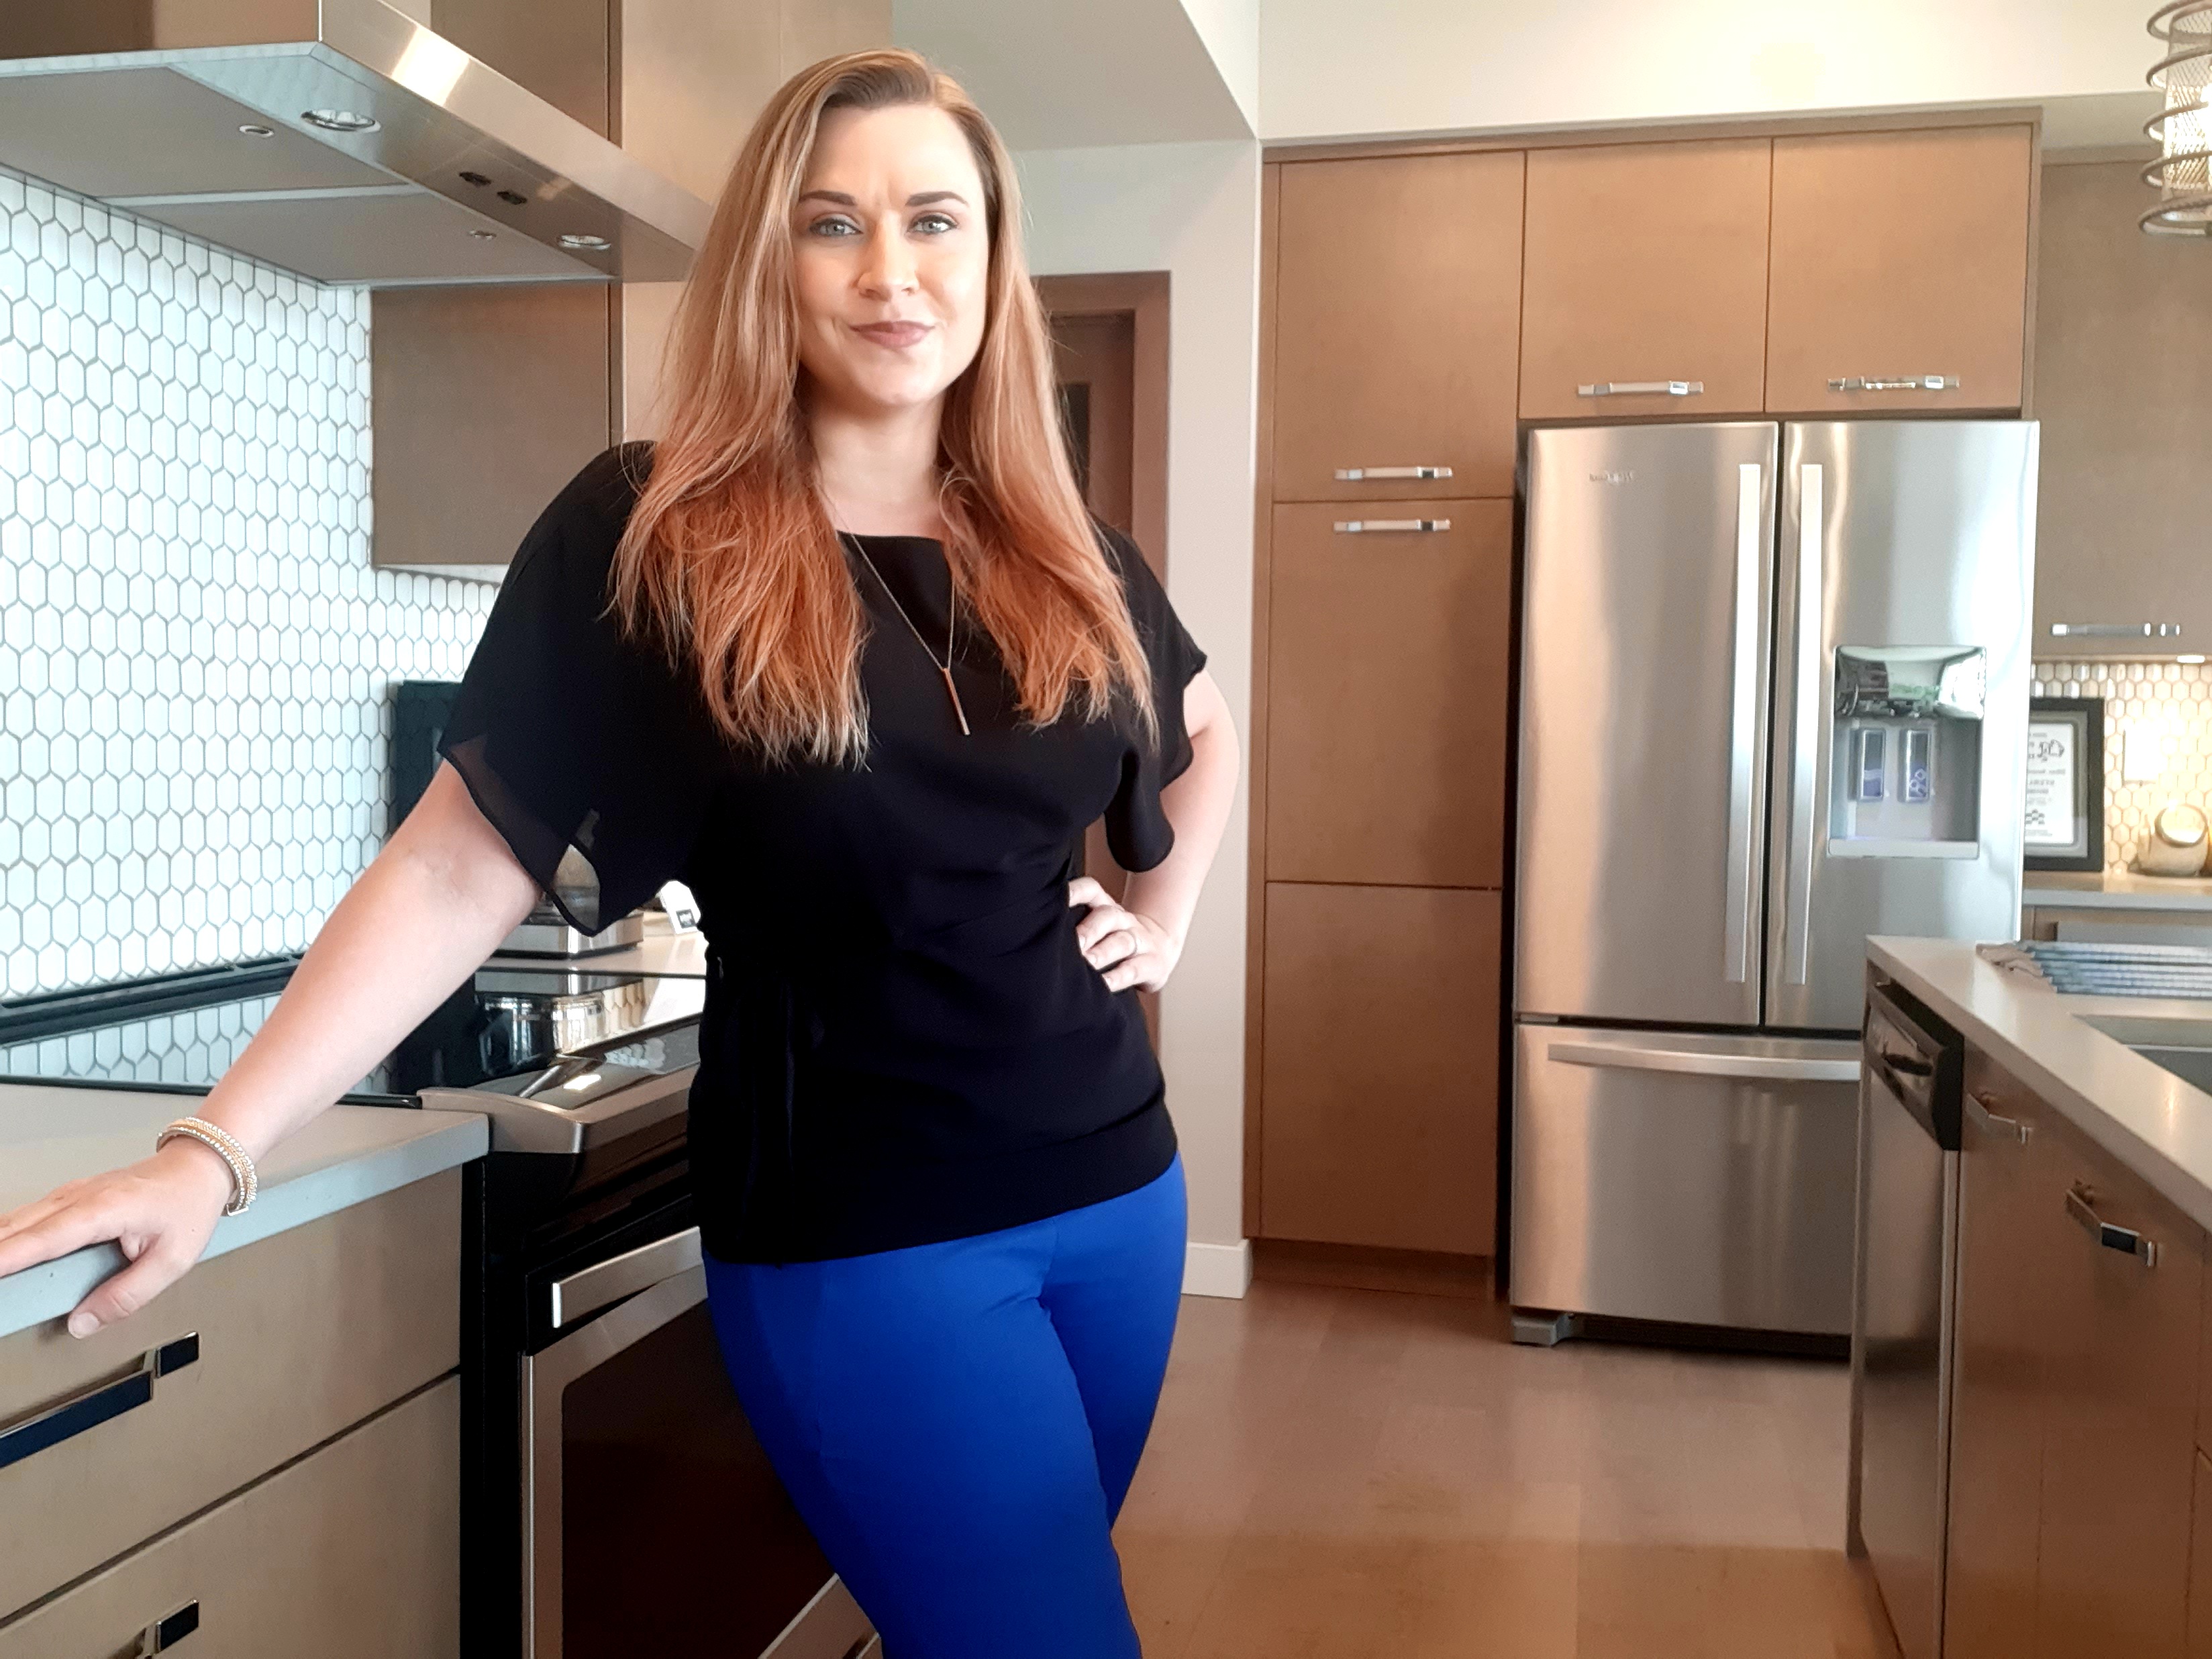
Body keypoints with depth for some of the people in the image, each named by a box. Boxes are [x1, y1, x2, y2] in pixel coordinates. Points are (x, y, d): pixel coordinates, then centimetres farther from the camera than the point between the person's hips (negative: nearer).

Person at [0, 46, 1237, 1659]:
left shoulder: (1061, 553, 3)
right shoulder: (654, 538, -11)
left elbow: (1206, 732, 23)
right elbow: (458, 867, -12)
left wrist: (1165, 916, 10)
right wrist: (213, 1149, -18)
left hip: (1113, 1187, 6)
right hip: (863, 1240, -5)